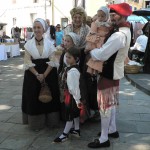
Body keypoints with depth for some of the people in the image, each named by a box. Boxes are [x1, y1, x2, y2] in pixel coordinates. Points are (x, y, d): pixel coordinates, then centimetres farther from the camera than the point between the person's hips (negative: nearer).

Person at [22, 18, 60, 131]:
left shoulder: (49, 43, -2)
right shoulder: (28, 44, -1)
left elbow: (52, 61, -6)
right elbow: (28, 62, -4)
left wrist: (44, 75, -15)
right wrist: (37, 74, -15)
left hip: (49, 74, 0)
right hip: (33, 74, 0)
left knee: (49, 97, 4)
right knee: (34, 98, 3)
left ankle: (50, 121, 20)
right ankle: (36, 123, 17)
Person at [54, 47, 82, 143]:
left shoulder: (73, 71, -29)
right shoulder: (71, 67, 4)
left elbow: (74, 87, -28)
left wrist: (77, 99, -25)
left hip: (72, 96, -10)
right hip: (70, 95, 10)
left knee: (70, 115, 5)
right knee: (75, 113, 22)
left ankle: (65, 134, 20)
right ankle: (77, 130, 38)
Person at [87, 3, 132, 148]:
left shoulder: (119, 35, -28)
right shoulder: (125, 31, 7)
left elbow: (102, 55, -33)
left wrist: (90, 50, -15)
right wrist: (97, 47, -3)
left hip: (110, 72, -10)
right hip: (115, 70, 10)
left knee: (105, 105, 0)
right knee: (111, 102, 20)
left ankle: (104, 139, 12)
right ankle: (112, 130, 35)